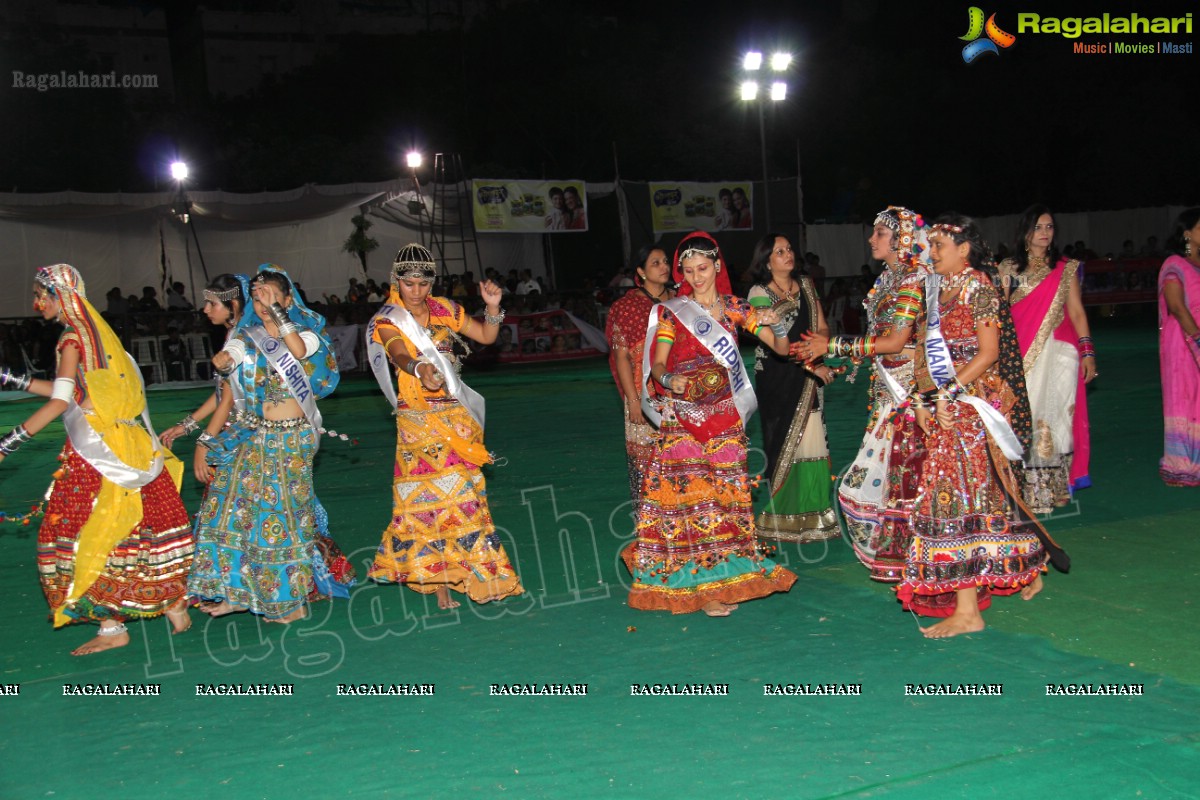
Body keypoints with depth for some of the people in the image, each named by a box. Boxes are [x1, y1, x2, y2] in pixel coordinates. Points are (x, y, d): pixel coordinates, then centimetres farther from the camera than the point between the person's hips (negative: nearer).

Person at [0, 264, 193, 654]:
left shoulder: (72, 338, -12)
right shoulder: (97, 332, 13)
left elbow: (60, 402, -19)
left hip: (96, 451, -8)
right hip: (127, 446, 8)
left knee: (89, 535, 0)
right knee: (145, 525, 13)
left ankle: (113, 626, 4)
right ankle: (175, 606, 21)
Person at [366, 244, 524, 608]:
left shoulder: (444, 310, 7)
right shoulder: (386, 321, -6)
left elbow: (486, 336, 11)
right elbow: (400, 354, -27)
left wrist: (492, 307, -8)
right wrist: (420, 368, -49)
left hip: (457, 416, 4)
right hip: (418, 421, -4)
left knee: (463, 495, 6)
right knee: (428, 498, -5)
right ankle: (438, 584, 3)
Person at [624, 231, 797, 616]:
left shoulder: (735, 308, 7)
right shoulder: (671, 311, 2)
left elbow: (782, 348, 5)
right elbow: (657, 363, -3)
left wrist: (776, 325, -16)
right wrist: (668, 379, -25)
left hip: (726, 416, 2)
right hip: (683, 417, -2)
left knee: (725, 491, 3)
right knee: (689, 490, -4)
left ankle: (724, 575, 12)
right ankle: (700, 585, 5)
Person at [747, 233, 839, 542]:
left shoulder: (806, 285, 11)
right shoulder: (759, 293, -6)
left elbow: (822, 327, 11)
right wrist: (812, 364, -18)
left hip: (807, 377, 5)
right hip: (776, 377, -5)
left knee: (811, 441, 2)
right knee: (783, 443, -3)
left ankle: (811, 514, 11)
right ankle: (781, 518, 5)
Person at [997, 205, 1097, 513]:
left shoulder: (1066, 269, 8)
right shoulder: (1008, 269, 9)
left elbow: (1077, 312, 5)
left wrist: (1087, 351, -3)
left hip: (1057, 351, 0)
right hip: (1021, 354, 1)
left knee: (1055, 415, -2)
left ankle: (1057, 486, 7)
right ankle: (1028, 488, 3)